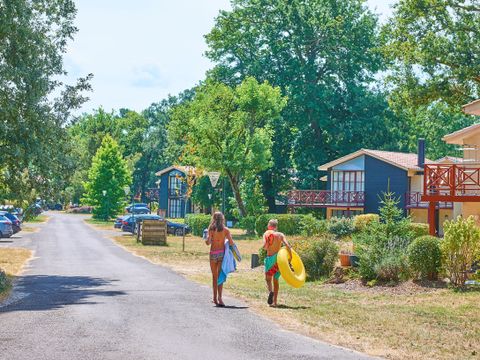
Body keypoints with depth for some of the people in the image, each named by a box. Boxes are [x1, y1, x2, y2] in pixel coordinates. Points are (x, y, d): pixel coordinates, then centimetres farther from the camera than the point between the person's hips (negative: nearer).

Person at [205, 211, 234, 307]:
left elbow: (208, 242, -9)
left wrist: (207, 238, 12)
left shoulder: (211, 229, -2)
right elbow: (231, 243, -8)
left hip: (213, 253, 1)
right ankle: (219, 297, -14)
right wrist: (231, 243, 14)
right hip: (222, 253, -1)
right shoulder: (226, 230, -2)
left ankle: (215, 298, 19)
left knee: (214, 276, 13)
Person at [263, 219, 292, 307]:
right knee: (276, 280, 14)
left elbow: (264, 246, -16)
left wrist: (267, 248, 7)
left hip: (270, 257, -3)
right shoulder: (280, 235, 3)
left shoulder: (266, 234, -2)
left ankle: (270, 291, -25)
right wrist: (290, 257, -3)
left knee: (268, 278, 8)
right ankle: (274, 301, 14)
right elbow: (287, 245, -9)